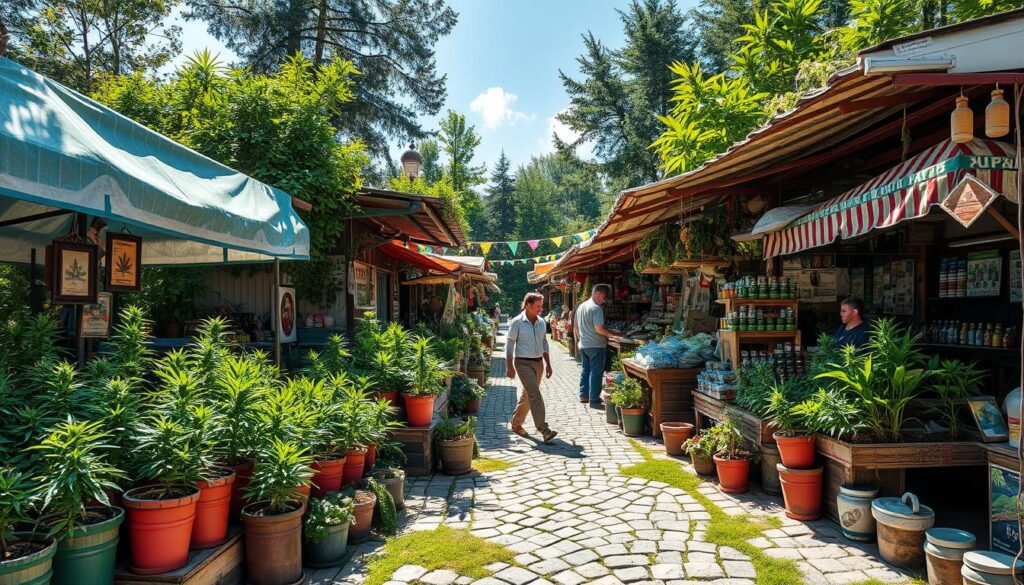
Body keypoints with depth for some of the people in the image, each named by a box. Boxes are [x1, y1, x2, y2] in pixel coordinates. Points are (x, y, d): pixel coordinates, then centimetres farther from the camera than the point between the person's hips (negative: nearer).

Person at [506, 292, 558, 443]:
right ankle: (544, 430, -16)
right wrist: (510, 366, -11)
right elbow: (509, 344, -8)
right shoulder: (517, 322, -10)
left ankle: (516, 424, 29)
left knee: (527, 396, 14)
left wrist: (548, 364, 13)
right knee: (535, 395, -15)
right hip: (523, 363, -7)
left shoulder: (541, 323, 8)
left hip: (538, 362, 7)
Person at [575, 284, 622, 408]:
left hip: (583, 345, 8)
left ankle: (584, 395, 23)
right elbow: (599, 328, -23)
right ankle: (594, 400, -1)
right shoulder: (596, 308, -16)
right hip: (596, 345, -8)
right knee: (596, 372, -3)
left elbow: (575, 327, 18)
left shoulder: (580, 306, 11)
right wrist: (614, 334, -16)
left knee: (585, 370, 17)